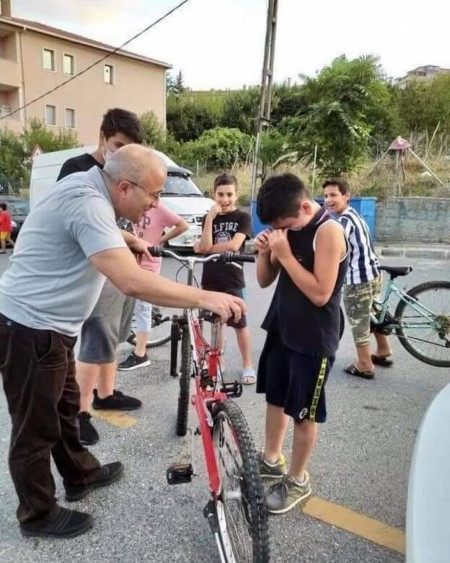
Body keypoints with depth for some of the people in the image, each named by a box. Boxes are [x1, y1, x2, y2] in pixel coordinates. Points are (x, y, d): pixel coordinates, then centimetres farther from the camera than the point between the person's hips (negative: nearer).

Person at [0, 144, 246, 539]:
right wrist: (205, 298, -34)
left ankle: (80, 475, 45)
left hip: (48, 326, 10)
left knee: (65, 408, 24)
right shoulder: (87, 203, -28)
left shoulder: (89, 187, 3)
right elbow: (133, 283, -38)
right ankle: (39, 515, 29)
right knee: (36, 428, 8)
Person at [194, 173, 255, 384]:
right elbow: (205, 246, -8)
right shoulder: (209, 218, 7)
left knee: (240, 324, 3)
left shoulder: (243, 218, -2)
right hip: (210, 279, 3)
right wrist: (210, 218, -15)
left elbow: (234, 245, -16)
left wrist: (205, 248, -8)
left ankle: (247, 365, 16)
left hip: (232, 279, -3)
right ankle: (218, 361, 27)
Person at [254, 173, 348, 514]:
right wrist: (264, 252, -13)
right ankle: (271, 460, 41)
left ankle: (297, 481, 27)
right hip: (281, 328, 8)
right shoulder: (287, 227, 3)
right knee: (274, 397, 20)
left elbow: (320, 293, -25)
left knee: (304, 413, 7)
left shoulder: (329, 231, -20)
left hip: (313, 338, -8)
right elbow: (264, 281, 6)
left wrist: (285, 254, -25)